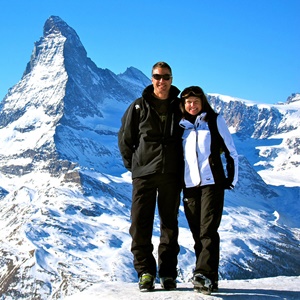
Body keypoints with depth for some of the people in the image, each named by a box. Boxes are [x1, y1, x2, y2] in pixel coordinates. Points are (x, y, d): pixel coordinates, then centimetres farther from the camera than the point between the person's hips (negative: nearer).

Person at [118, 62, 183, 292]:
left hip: (171, 176, 1)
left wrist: (181, 168, 10)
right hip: (144, 175, -1)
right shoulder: (139, 107, 3)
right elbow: (125, 138, 11)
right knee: (140, 224, -5)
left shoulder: (180, 107, 7)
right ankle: (145, 271, 5)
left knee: (170, 225, 6)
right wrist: (132, 165, 6)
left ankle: (168, 273, 14)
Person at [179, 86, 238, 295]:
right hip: (189, 186, 4)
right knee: (197, 234, 3)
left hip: (212, 183, -4)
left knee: (208, 230, -16)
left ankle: (206, 275, -23)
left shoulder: (215, 121, 8)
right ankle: (208, 278, 9)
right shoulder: (181, 126, 16)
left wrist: (232, 179, 1)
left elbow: (231, 151, 7)